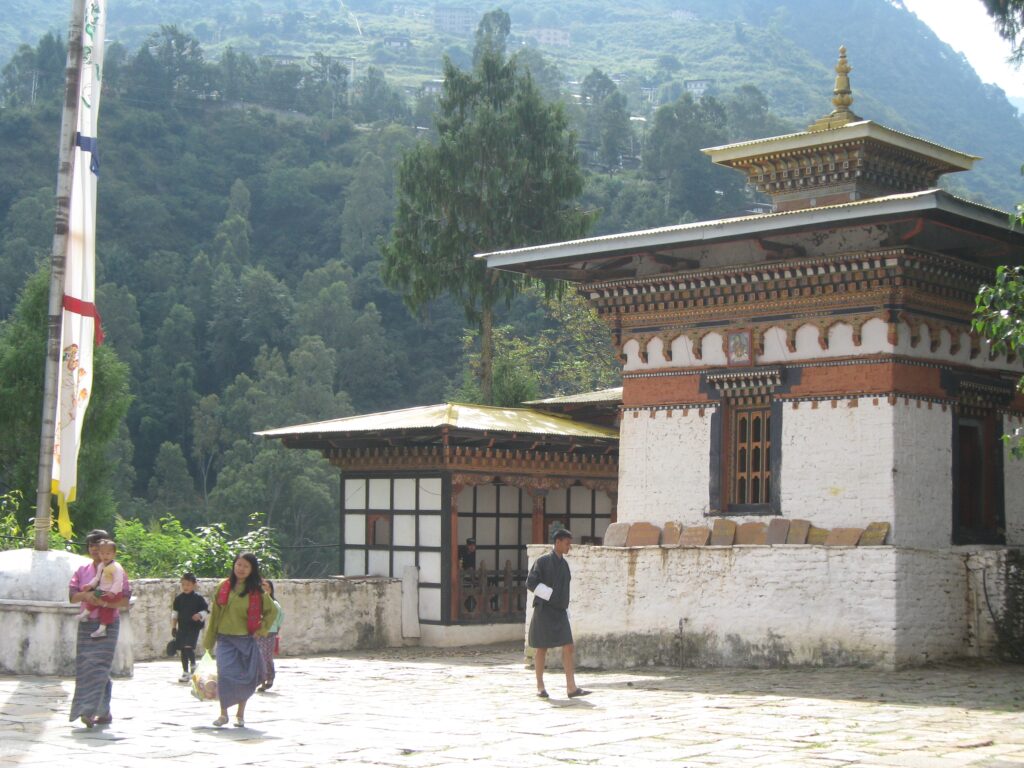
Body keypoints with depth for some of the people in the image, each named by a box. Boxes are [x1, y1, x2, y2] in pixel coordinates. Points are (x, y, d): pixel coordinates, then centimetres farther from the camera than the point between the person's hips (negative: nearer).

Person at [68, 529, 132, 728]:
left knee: (99, 666, -13)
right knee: (85, 666, 0)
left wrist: (105, 603, -20)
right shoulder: (82, 571, 12)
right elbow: (72, 597, 5)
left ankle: (90, 710, -18)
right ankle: (104, 712, 9)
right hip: (86, 624, 4)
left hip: (108, 624, -4)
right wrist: (85, 595, -16)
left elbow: (125, 600, -4)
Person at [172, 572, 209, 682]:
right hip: (182, 627, 5)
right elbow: (175, 613, 15)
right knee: (182, 649, 7)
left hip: (194, 627, -5)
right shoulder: (179, 598, 7)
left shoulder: (198, 598, -5)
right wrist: (173, 626, 13)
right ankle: (185, 672, 17)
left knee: (189, 647, -19)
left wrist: (200, 615, -21)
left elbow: (206, 610, -2)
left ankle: (193, 664, 7)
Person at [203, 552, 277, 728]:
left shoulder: (257, 592, 0)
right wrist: (209, 640, 9)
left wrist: (261, 629, 1)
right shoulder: (224, 587, 3)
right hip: (225, 640, 0)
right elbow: (215, 613, 8)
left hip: (246, 640, 0)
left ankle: (240, 714, 22)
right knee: (226, 674, -15)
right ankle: (223, 714, -1)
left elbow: (272, 611, 11)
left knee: (246, 678, 3)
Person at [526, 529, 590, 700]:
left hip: (560, 611, 5)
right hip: (544, 610, -5)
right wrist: (550, 595, -17)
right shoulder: (542, 561, -5)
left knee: (568, 647, -6)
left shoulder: (564, 564, 13)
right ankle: (540, 687, 13)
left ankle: (571, 687, -10)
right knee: (542, 649, 2)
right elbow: (530, 583, -11)